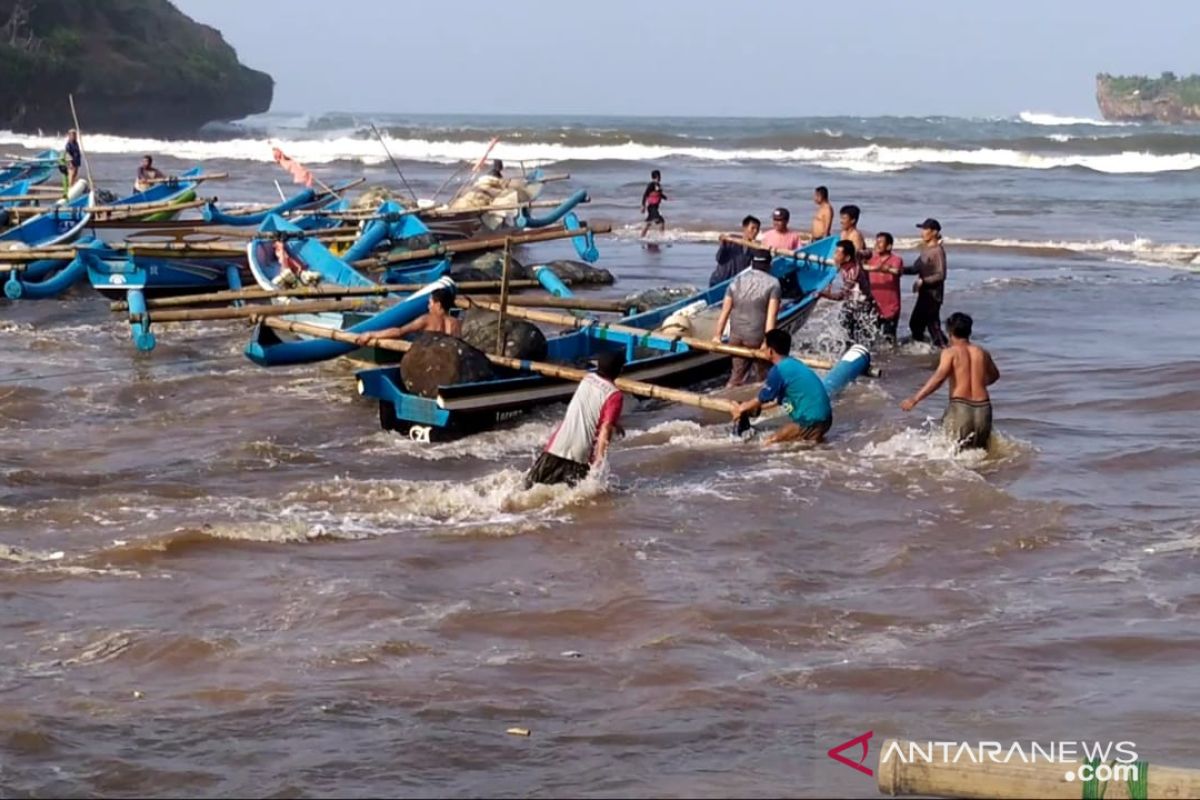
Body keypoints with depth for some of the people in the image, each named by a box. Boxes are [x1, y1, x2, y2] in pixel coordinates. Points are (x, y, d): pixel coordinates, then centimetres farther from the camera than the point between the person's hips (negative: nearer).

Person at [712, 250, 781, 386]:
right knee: (763, 377, 8)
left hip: (736, 336, 4)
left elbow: (725, 311, 3)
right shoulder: (773, 283, -5)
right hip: (757, 338, -4)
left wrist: (717, 336, 5)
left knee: (737, 375, 13)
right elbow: (771, 315, -15)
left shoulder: (737, 281, 7)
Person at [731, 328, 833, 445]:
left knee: (768, 444, -1)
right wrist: (748, 407, 27)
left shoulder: (779, 370, -13)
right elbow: (778, 399, 24)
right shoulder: (793, 364, 14)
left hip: (811, 422, -9)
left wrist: (741, 409, 18)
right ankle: (814, 438, 8)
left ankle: (811, 440, -8)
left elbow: (761, 400, 1)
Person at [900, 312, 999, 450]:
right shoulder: (982, 353, 14)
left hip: (960, 406, -4)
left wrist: (915, 399, -16)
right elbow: (994, 375, 32)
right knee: (980, 448, 12)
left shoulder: (950, 352, -1)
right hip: (983, 407, 4)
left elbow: (939, 378, -16)